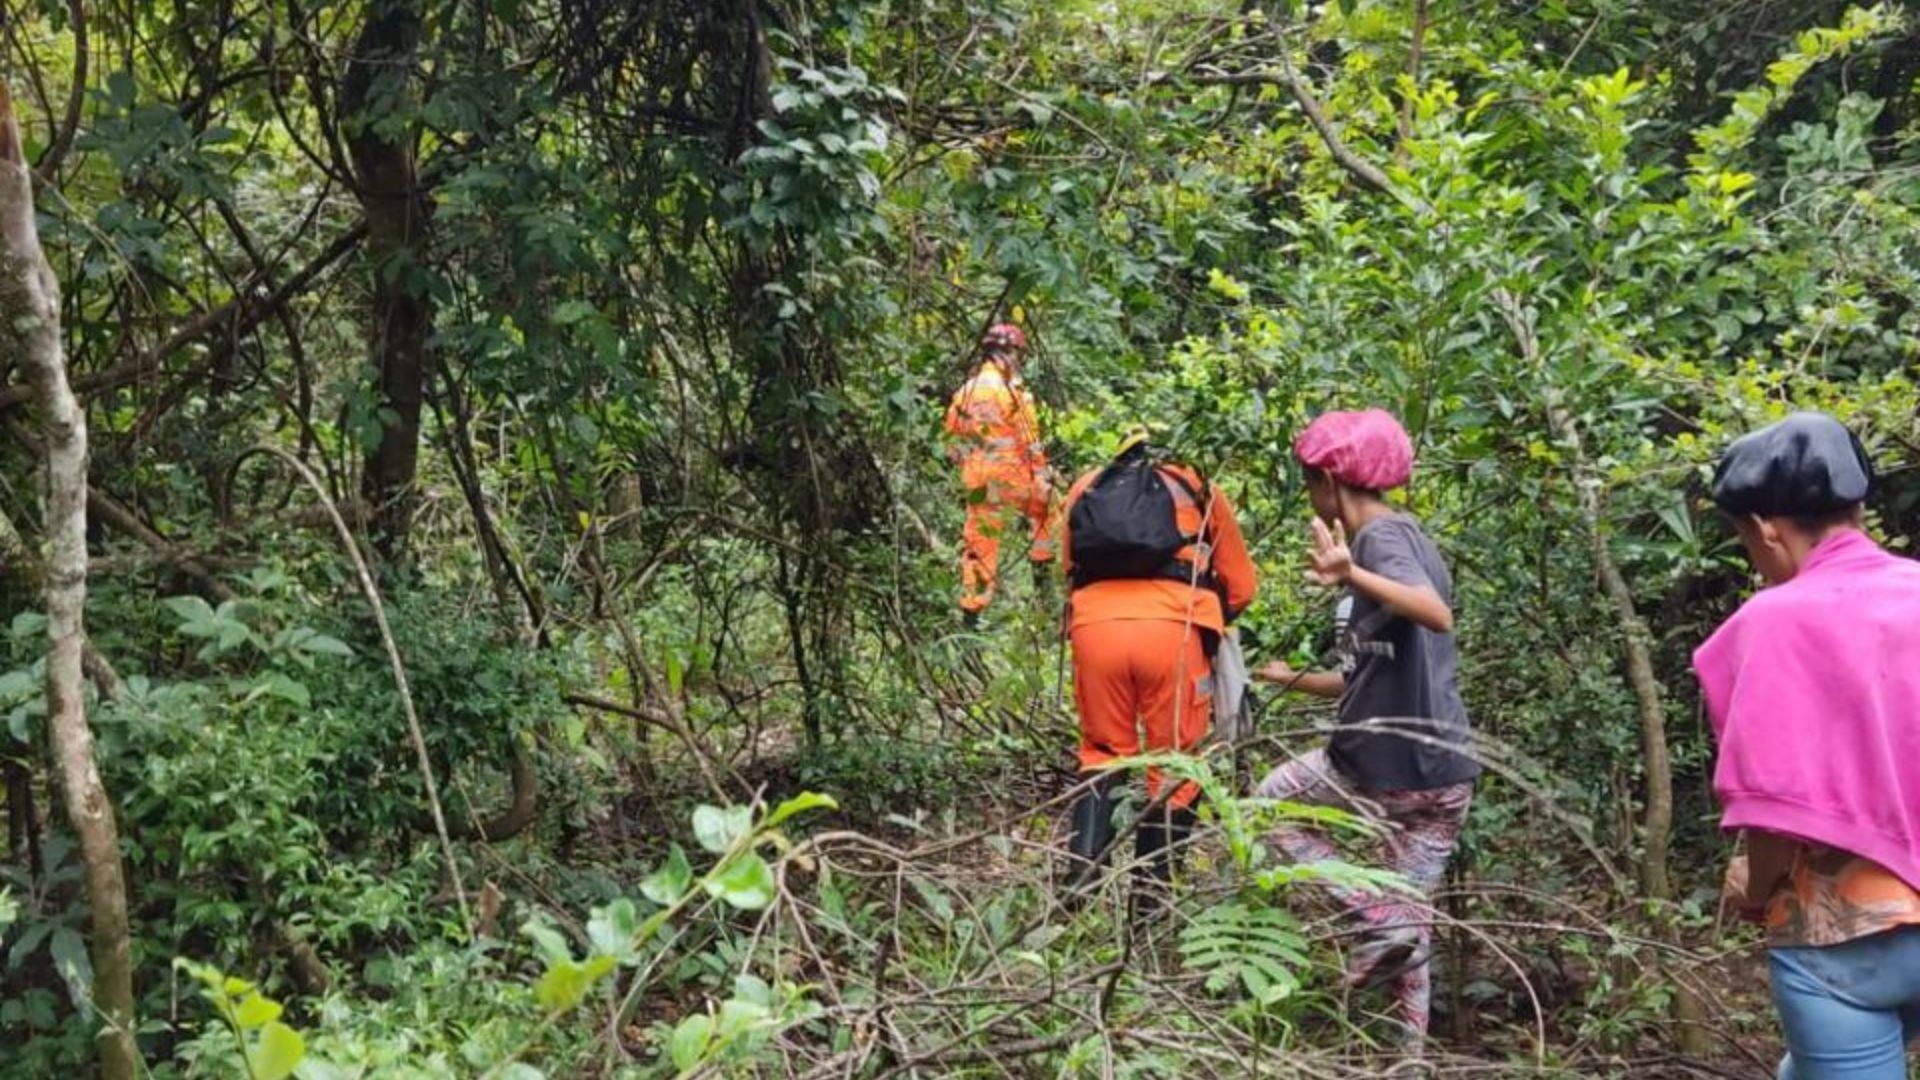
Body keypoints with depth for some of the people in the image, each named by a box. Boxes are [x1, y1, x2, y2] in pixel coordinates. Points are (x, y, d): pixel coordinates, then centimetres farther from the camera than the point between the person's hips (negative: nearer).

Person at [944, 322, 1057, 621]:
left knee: (980, 540, 9)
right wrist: (1041, 475, -11)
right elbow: (1029, 438, -14)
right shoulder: (1009, 387, -11)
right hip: (1011, 473, -6)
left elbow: (954, 432, 13)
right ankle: (1042, 565, 23)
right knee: (1046, 507, 20)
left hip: (975, 477, 6)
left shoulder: (965, 389, 11)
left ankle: (971, 606, 8)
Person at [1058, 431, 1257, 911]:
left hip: (1094, 624, 2)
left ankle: (1079, 878, 6)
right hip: (1172, 627, -2)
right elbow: (1240, 587, 27)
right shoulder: (1199, 489, 26)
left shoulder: (1085, 487, 29)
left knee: (1102, 754, 18)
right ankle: (1152, 897, 11)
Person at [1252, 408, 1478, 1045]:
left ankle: (1377, 919, 2)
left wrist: (1353, 576, -45)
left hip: (1384, 758, -8)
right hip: (1442, 771, 8)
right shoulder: (1407, 536, 18)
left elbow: (1438, 616, -31)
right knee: (1411, 920, 14)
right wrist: (1294, 679, 36)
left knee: (1272, 804, 16)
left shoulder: (1381, 537, -10)